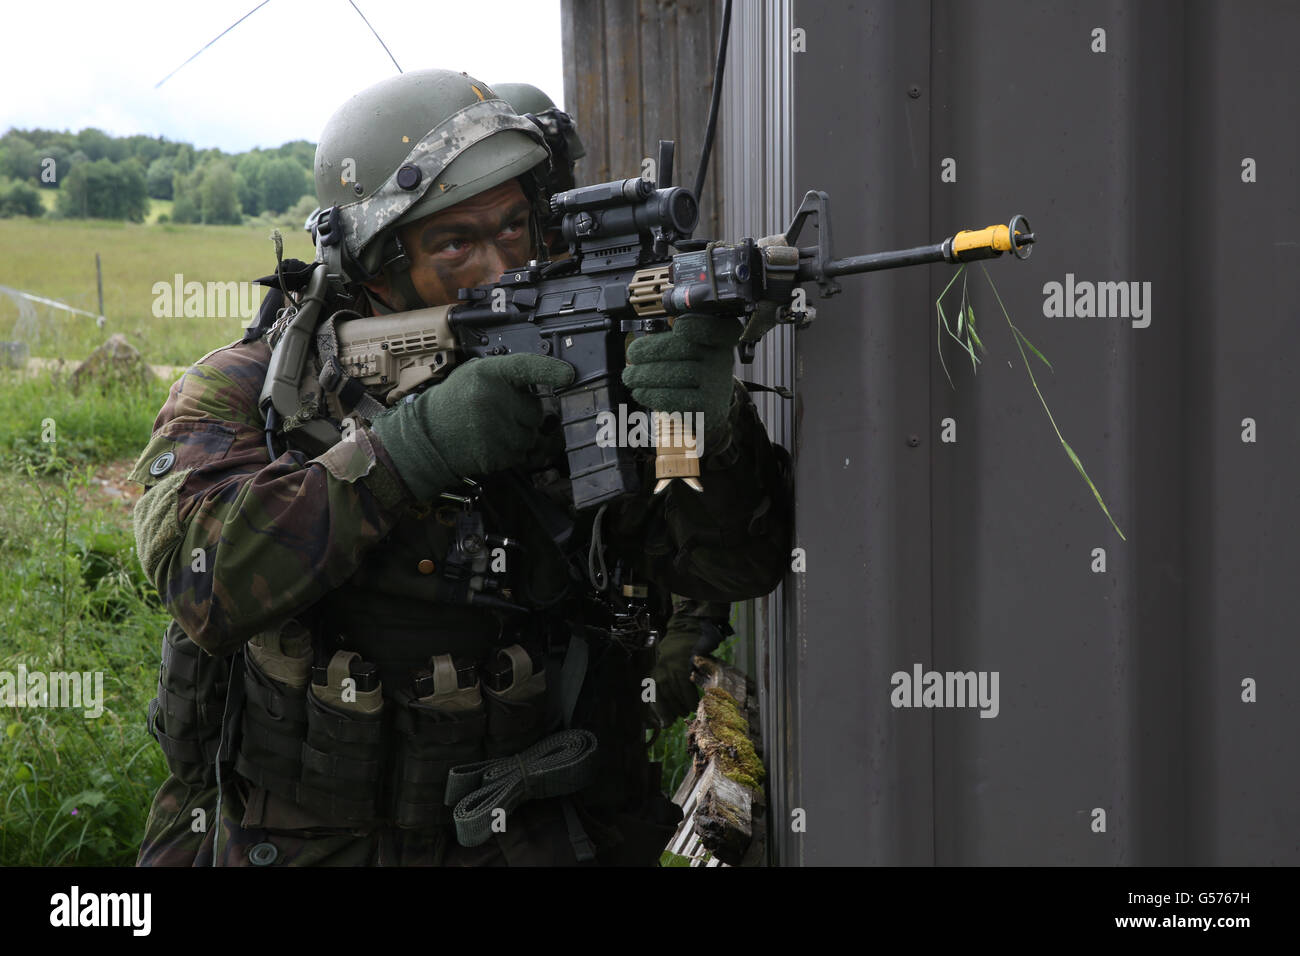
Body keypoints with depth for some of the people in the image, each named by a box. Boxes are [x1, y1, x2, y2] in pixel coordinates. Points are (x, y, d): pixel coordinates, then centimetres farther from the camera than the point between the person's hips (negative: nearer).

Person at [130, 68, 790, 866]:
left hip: (540, 838, 1)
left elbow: (736, 564, -7)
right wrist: (413, 443, -27)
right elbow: (208, 576, -19)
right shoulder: (244, 392, -2)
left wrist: (710, 424, -28)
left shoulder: (579, 372, 0)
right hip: (308, 841, 0)